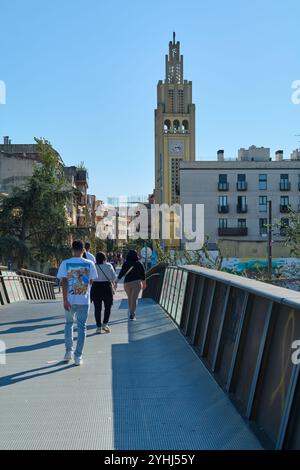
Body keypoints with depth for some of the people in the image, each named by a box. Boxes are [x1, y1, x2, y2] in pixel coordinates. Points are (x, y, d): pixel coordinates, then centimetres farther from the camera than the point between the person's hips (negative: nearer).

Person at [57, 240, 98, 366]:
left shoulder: (65, 263, -4)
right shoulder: (89, 264, -2)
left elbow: (64, 282, -10)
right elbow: (91, 281, 8)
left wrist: (65, 300, -11)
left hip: (70, 300, 1)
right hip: (84, 300, 0)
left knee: (68, 323, 21)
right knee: (81, 327, 7)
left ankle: (68, 352, 19)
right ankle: (78, 356, 8)